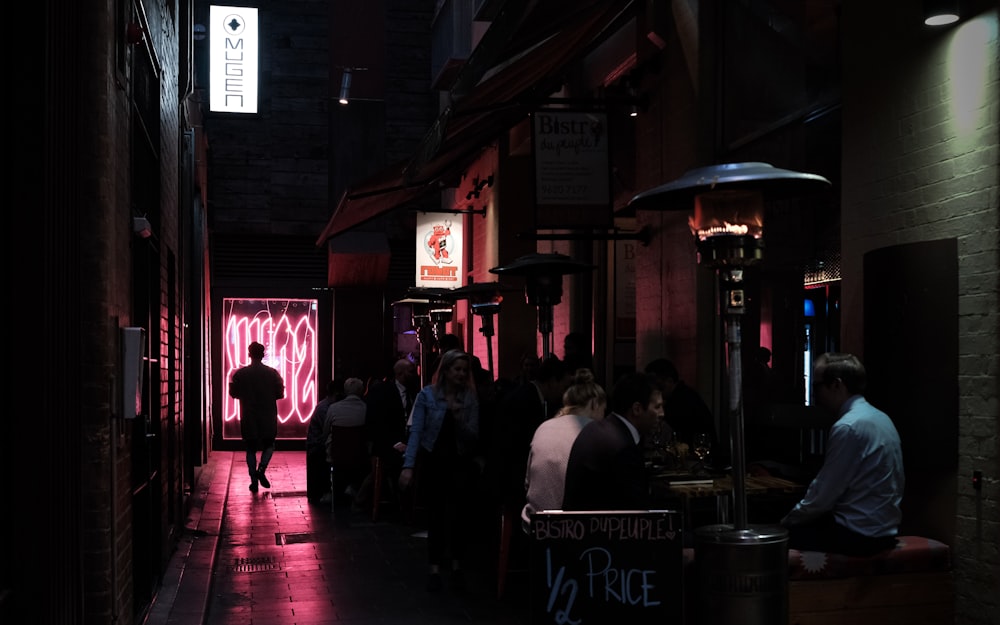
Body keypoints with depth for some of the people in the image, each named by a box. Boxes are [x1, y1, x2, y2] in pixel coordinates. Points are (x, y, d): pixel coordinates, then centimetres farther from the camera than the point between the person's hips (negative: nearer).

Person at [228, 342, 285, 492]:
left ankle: (254, 480, 6)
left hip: (248, 419, 0)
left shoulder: (239, 374, -6)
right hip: (268, 418, 0)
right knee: (269, 445, 17)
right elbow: (280, 394, -1)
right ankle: (261, 469, -7)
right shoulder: (272, 373, -7)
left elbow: (233, 393, 2)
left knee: (251, 449, 11)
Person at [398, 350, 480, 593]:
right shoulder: (427, 395, -6)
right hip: (433, 462, 0)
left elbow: (473, 437, -2)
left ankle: (457, 566, 8)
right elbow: (416, 431, -12)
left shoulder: (470, 398, 0)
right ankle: (434, 568, 15)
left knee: (456, 513, -10)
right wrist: (408, 466, -21)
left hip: (460, 463, 0)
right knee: (435, 515, 4)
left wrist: (459, 418, -20)